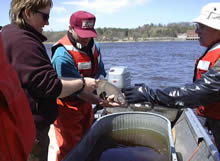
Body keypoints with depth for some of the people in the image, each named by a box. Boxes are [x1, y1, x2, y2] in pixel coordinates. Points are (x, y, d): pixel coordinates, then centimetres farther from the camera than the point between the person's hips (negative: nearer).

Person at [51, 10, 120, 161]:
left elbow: (101, 74, 5)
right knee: (70, 149, 3)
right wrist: (100, 102, -37)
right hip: (68, 107, -7)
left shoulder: (94, 46, 0)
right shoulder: (63, 55, -26)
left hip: (86, 102, 8)